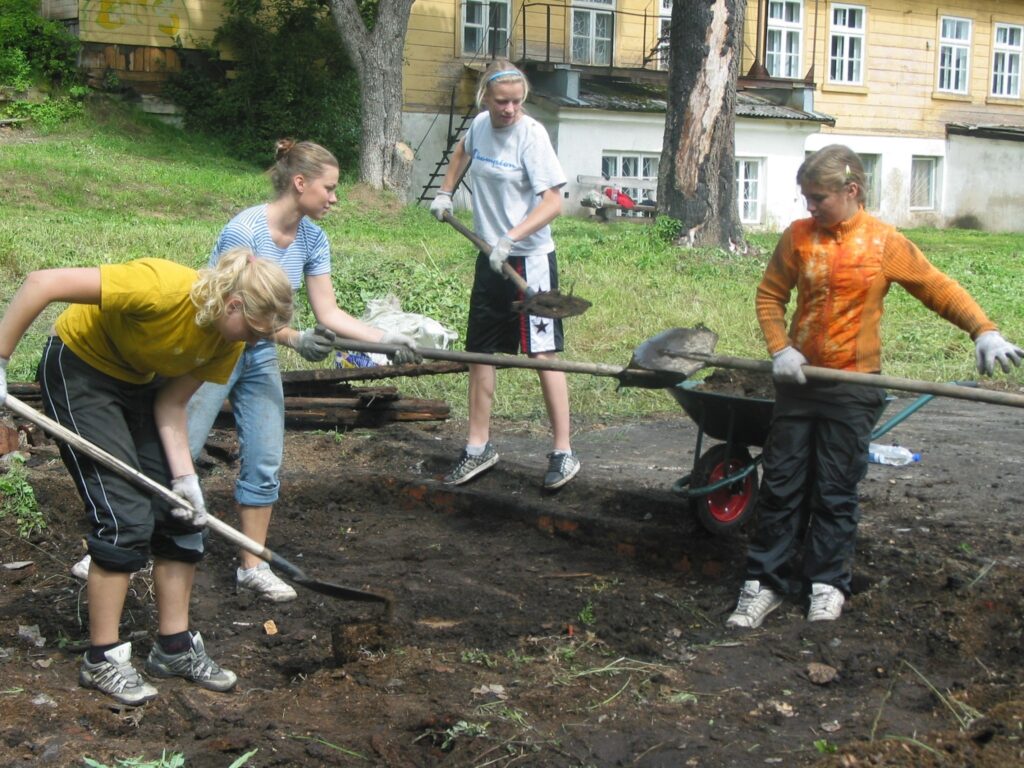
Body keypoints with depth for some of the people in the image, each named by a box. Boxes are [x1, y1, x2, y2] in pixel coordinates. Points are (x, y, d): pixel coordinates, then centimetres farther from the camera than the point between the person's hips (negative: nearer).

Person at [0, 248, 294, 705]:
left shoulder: (228, 339, -12)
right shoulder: (165, 288, -36)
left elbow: (171, 404, -5)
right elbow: (45, 282, -34)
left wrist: (184, 477, -16)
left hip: (140, 382, 8)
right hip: (78, 372, -8)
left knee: (182, 513, 2)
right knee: (126, 517, -14)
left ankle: (174, 647, 15)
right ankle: (102, 660, 0)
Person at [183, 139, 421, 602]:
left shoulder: (312, 240, -2)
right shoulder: (244, 231, -23)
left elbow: (328, 312, -3)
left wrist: (386, 339, -13)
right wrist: (295, 339, -34)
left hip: (259, 358, 7)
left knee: (265, 462, 3)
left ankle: (253, 567, 15)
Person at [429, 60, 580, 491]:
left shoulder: (531, 134, -14)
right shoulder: (480, 125, 4)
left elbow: (553, 202, -19)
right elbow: (463, 151, 30)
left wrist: (511, 238, -29)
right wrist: (445, 192, 21)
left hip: (530, 258, -7)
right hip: (490, 258, 7)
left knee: (543, 352, -8)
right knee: (480, 351, 11)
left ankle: (563, 453, -1)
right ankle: (478, 447, 23)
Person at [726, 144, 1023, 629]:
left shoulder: (883, 243, -5)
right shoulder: (798, 237, 1)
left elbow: (939, 289, -3)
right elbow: (769, 296, 7)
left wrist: (983, 331, -16)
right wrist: (780, 348, -8)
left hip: (852, 389, -2)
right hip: (799, 381, 2)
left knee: (836, 492, 5)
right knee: (781, 486, 5)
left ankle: (827, 583, 19)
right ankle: (765, 582, 13)